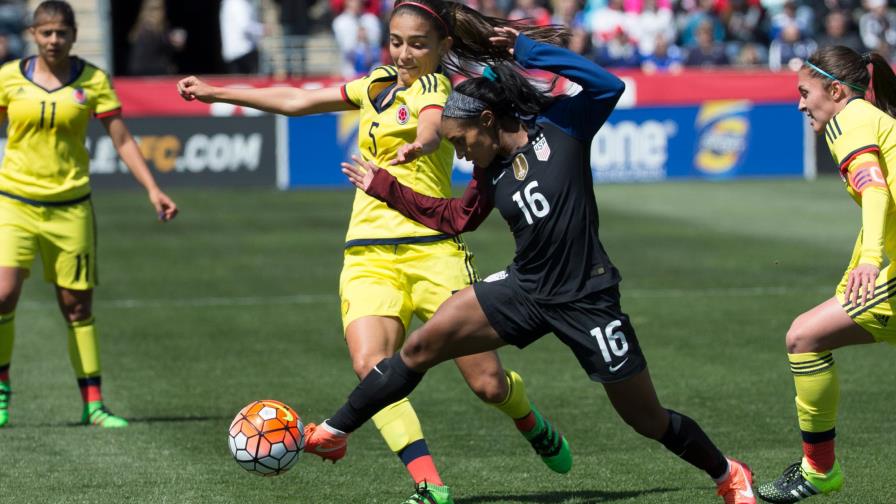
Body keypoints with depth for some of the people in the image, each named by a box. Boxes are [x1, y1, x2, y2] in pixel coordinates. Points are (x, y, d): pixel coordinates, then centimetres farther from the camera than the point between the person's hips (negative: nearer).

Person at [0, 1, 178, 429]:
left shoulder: (92, 80, -1)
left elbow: (122, 140, 1)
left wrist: (152, 189, -8)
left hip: (70, 206, 0)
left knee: (77, 305, 3)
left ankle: (93, 404, 11)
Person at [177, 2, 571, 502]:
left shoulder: (434, 86, -2)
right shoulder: (379, 84, 17)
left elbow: (432, 128, -26)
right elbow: (298, 101, 26)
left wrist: (416, 146, -50)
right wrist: (215, 92, 28)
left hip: (432, 249, -5)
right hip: (370, 255, 5)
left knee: (488, 382, -4)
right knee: (371, 366, -22)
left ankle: (536, 428, 31)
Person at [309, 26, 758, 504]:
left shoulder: (558, 129, -11)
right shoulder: (491, 171, 5)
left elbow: (608, 86, -26)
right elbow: (453, 218, 22)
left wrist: (526, 49, -24)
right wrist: (384, 187, 20)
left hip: (586, 300, -5)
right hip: (526, 289, 5)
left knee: (649, 420, 4)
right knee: (421, 345, -4)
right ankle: (334, 433, 7)